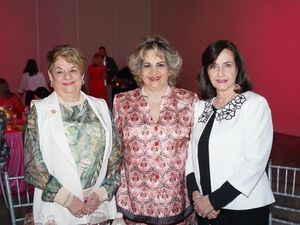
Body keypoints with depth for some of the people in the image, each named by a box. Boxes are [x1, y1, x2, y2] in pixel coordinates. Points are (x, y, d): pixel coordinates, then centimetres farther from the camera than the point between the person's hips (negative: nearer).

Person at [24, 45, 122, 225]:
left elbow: (116, 154, 4)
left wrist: (102, 192, -7)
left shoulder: (100, 107, 5)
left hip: (100, 203, 2)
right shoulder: (39, 110, -2)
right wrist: (66, 198, -12)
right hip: (56, 208, -2)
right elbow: (33, 163, -6)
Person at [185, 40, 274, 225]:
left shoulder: (256, 104, -11)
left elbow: (255, 162, -16)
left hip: (245, 209, -4)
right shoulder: (200, 107, 5)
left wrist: (215, 199, -15)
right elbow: (192, 153, 6)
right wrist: (196, 194, -8)